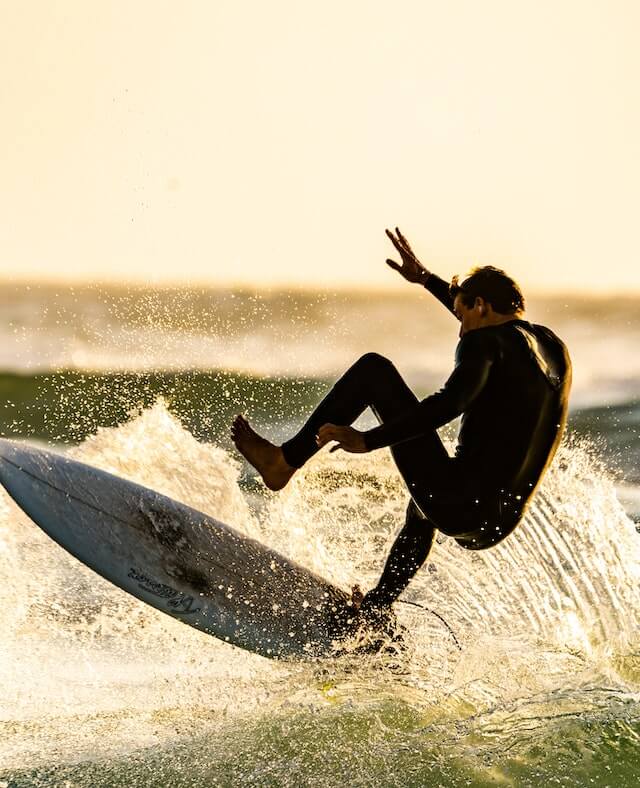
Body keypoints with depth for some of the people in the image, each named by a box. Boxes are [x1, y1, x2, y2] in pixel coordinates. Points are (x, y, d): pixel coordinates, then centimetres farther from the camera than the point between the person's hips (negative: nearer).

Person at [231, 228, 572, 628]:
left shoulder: (486, 342, -5)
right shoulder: (554, 346, 19)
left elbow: (451, 403, -24)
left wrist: (367, 440, -25)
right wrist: (425, 278, 46)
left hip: (459, 503, -8)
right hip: (497, 524, 8)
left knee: (374, 368, 2)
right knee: (424, 508, 47)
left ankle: (284, 461, 3)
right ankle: (377, 610, 47)